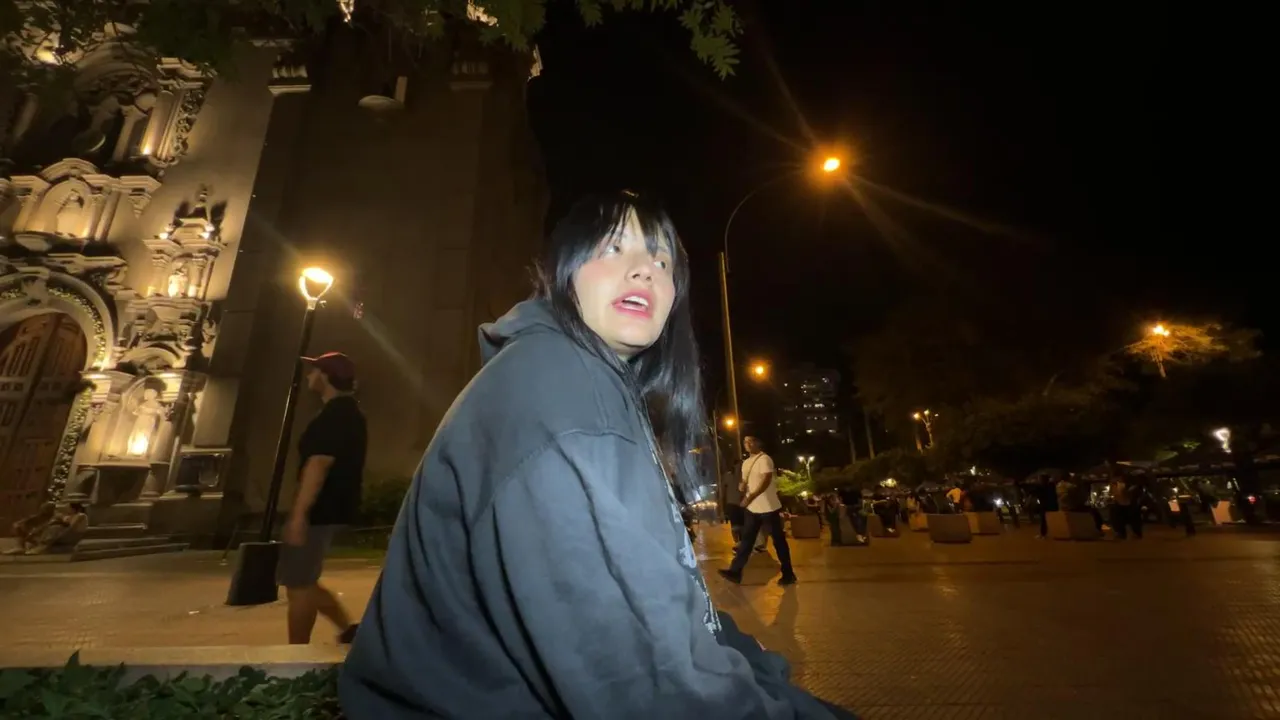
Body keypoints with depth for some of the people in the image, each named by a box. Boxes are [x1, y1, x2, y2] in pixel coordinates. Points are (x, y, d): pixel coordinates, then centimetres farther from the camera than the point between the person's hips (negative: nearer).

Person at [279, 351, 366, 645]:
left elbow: (318, 465, -24)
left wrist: (299, 514, -25)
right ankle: (348, 629, 20)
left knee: (298, 585, 2)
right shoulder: (349, 413, 15)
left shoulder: (333, 416, -17)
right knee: (303, 582, 18)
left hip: (322, 510, -10)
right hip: (334, 507, 10)